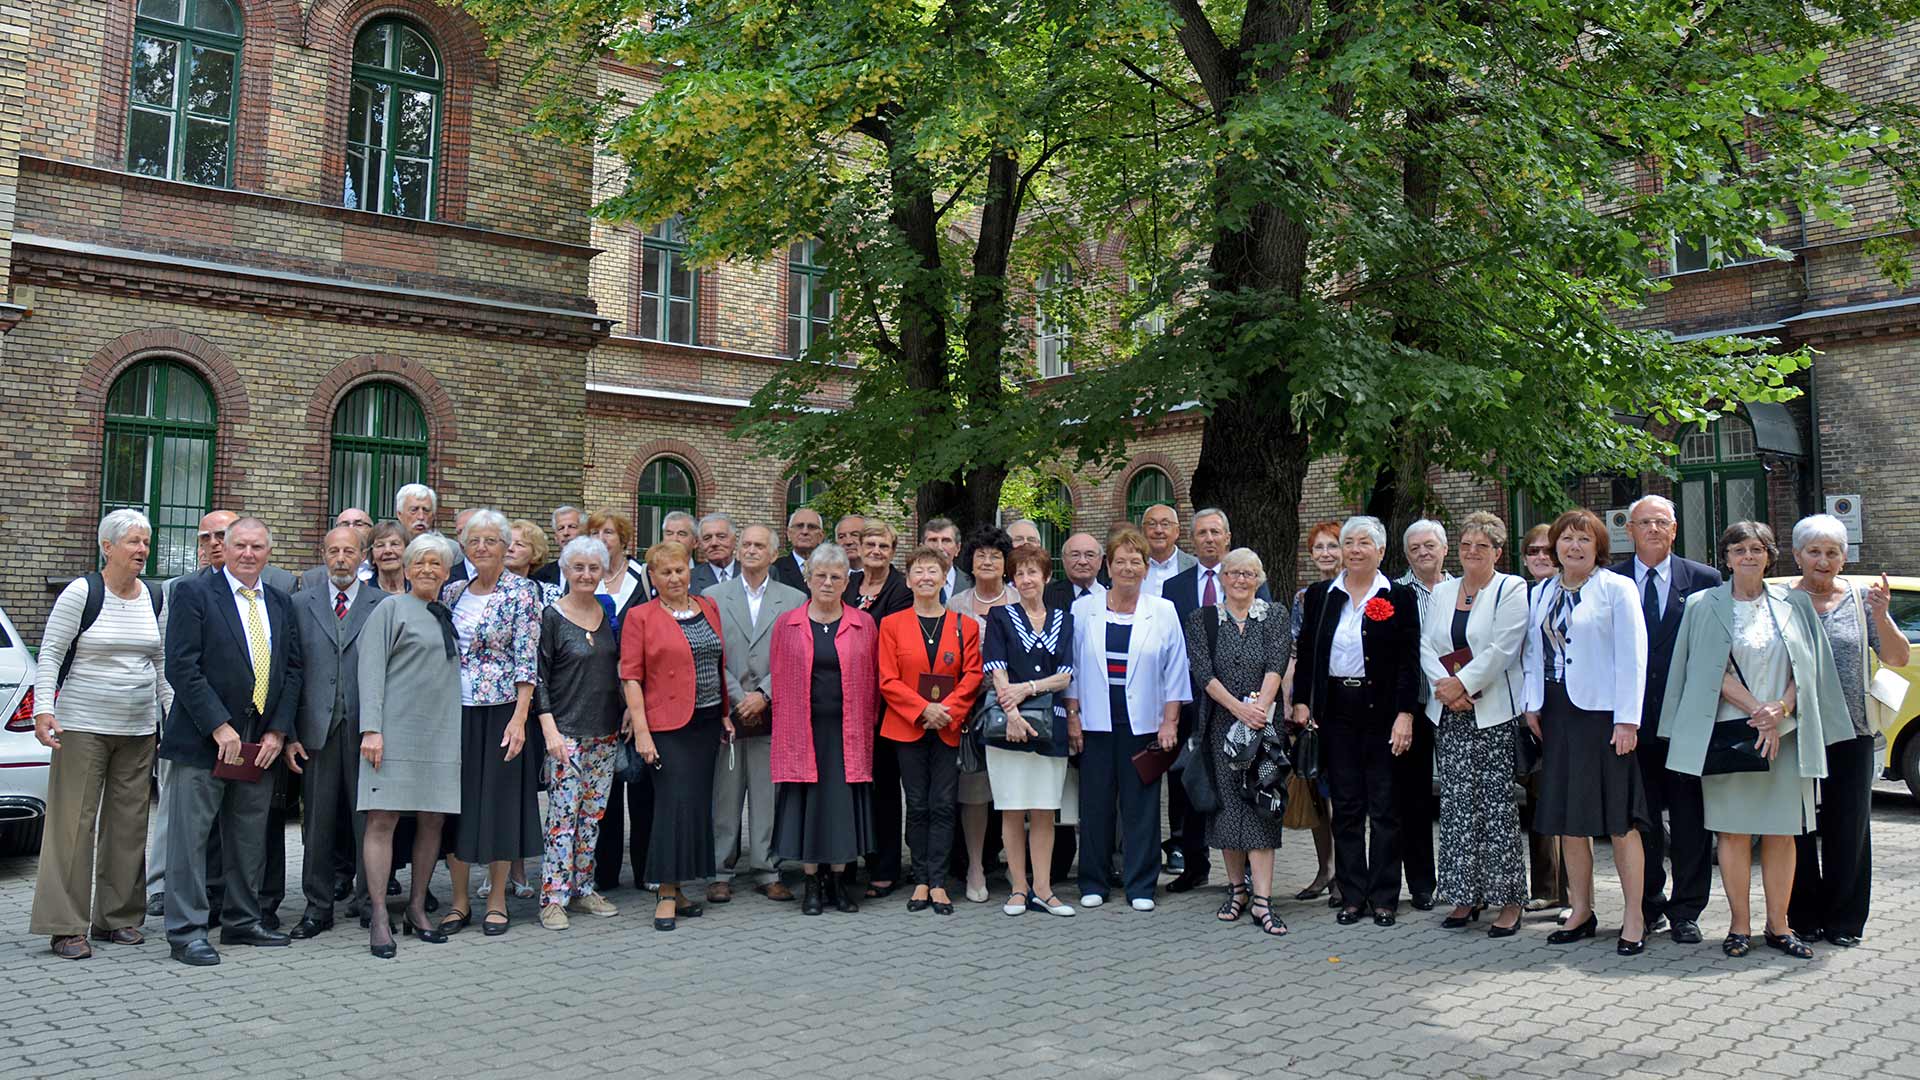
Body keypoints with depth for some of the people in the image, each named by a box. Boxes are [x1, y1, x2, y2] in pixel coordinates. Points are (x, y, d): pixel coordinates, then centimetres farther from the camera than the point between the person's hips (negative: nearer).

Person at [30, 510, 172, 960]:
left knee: (128, 822, 8)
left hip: (138, 730, 5)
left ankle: (117, 917, 18)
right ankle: (66, 926, 3)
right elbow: (49, 655, -7)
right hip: (83, 726, -5)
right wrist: (43, 710, -17)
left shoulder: (154, 599, 8)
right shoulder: (81, 593, -7)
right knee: (74, 822, -3)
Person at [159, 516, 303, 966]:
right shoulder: (194, 593, -4)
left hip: (261, 744, 5)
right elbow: (182, 666, -11)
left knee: (250, 839, 12)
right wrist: (219, 726, -16)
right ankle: (186, 932, 6)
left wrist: (278, 731, 0)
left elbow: (292, 670, 12)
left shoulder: (281, 603, 13)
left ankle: (242, 922, 23)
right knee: (190, 836, -1)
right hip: (203, 741, -5)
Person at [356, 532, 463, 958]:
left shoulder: (449, 617, 18)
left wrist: (459, 734, 13)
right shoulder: (391, 609, 2)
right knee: (383, 819, -5)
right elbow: (371, 671, -5)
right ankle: (380, 918, -1)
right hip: (396, 731, -5)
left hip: (441, 736, 5)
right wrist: (371, 728, -14)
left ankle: (417, 908, 16)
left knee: (433, 821, 5)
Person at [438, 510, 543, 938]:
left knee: (499, 800, 2)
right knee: (455, 802, 6)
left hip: (501, 712, -4)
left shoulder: (522, 592, -5)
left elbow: (527, 659, -9)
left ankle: (497, 901, 14)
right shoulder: (452, 593, 9)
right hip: (455, 711, 4)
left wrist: (519, 718, -16)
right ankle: (459, 901, 17)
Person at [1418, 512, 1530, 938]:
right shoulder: (1442, 591, 15)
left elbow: (1502, 649, -11)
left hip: (1495, 713, -5)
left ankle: (1509, 899, 2)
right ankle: (1467, 895, 12)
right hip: (1449, 713, 5)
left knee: (1497, 803, -5)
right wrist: (1445, 687, -8)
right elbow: (1426, 645, 7)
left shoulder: (1512, 590, -1)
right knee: (1457, 803, 4)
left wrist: (1462, 683, -13)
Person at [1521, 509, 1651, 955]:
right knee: (1566, 818, 9)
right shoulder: (1541, 593, 12)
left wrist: (1627, 719, -14)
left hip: (1602, 713, -6)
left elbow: (1632, 657, -9)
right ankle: (1581, 911, 20)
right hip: (1557, 714, 6)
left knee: (1618, 820, -2)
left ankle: (1634, 917, 7)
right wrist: (1533, 705, 7)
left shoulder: (1616, 588, -4)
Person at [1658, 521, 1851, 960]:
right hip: (1729, 732, -2)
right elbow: (1713, 671, -4)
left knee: (1781, 833, 4)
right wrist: (1758, 712, -13)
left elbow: (1807, 666, 4)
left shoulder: (1794, 603, 9)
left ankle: (1778, 925, 13)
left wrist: (1781, 708, -12)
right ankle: (1740, 926, 8)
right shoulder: (1705, 606, 2)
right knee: (1735, 832, 1)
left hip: (1786, 733, 2)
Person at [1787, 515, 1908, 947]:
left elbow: (1898, 659, 0)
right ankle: (1804, 918, 17)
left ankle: (1844, 920, 20)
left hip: (1851, 732, 2)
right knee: (1799, 828, 6)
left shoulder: (1862, 598, 3)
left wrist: (1880, 614, -16)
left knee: (1849, 829, 8)